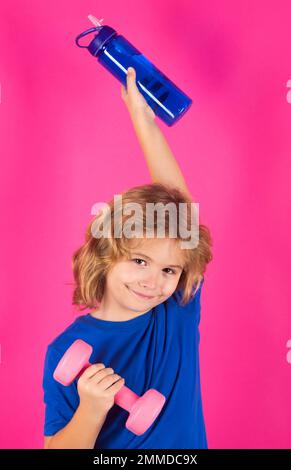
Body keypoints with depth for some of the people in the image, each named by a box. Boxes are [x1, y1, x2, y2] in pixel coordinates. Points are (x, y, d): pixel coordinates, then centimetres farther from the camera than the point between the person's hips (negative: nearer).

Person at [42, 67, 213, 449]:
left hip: (188, 443, 3)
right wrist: (90, 412, -36)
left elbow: (180, 204, -20)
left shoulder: (180, 311, -17)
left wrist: (143, 117, -18)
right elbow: (56, 444, -16)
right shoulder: (67, 351, -23)